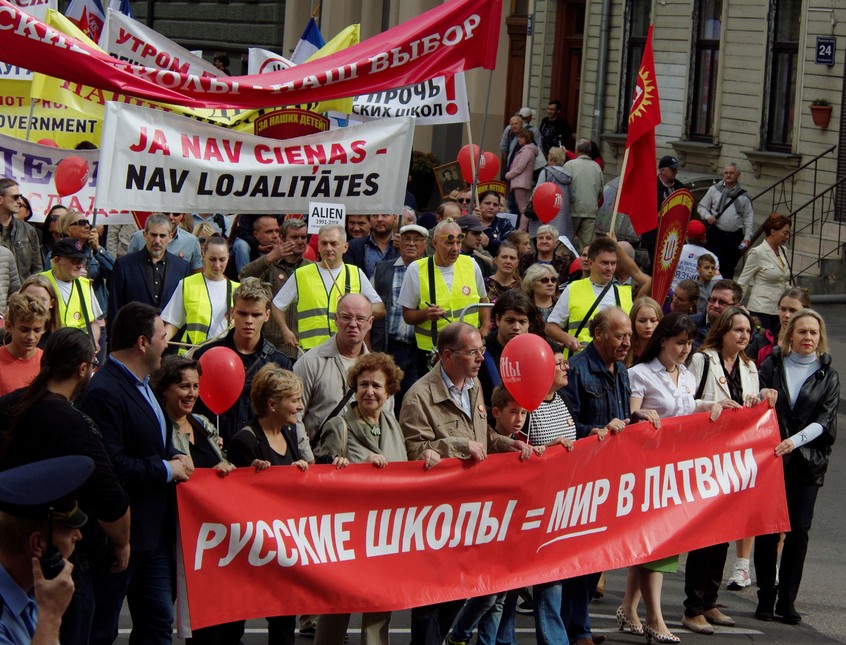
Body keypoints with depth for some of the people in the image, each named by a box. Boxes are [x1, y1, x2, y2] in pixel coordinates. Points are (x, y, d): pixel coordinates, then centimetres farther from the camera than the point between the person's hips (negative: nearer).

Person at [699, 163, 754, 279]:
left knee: (729, 269, 7)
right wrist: (708, 216, -10)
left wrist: (747, 237, 0)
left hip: (735, 238, 2)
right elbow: (701, 207, 11)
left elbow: (748, 217, 8)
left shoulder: (743, 196, 8)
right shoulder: (714, 190, 7)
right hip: (716, 235, -2)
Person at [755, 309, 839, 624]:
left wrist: (796, 439, -18)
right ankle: (766, 598, 9)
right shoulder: (772, 365, 7)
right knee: (767, 529, -1)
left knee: (799, 530, -2)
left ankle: (787, 600, 7)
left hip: (807, 461, 0)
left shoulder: (828, 376, 6)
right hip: (769, 457, 0)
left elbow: (824, 420, -3)